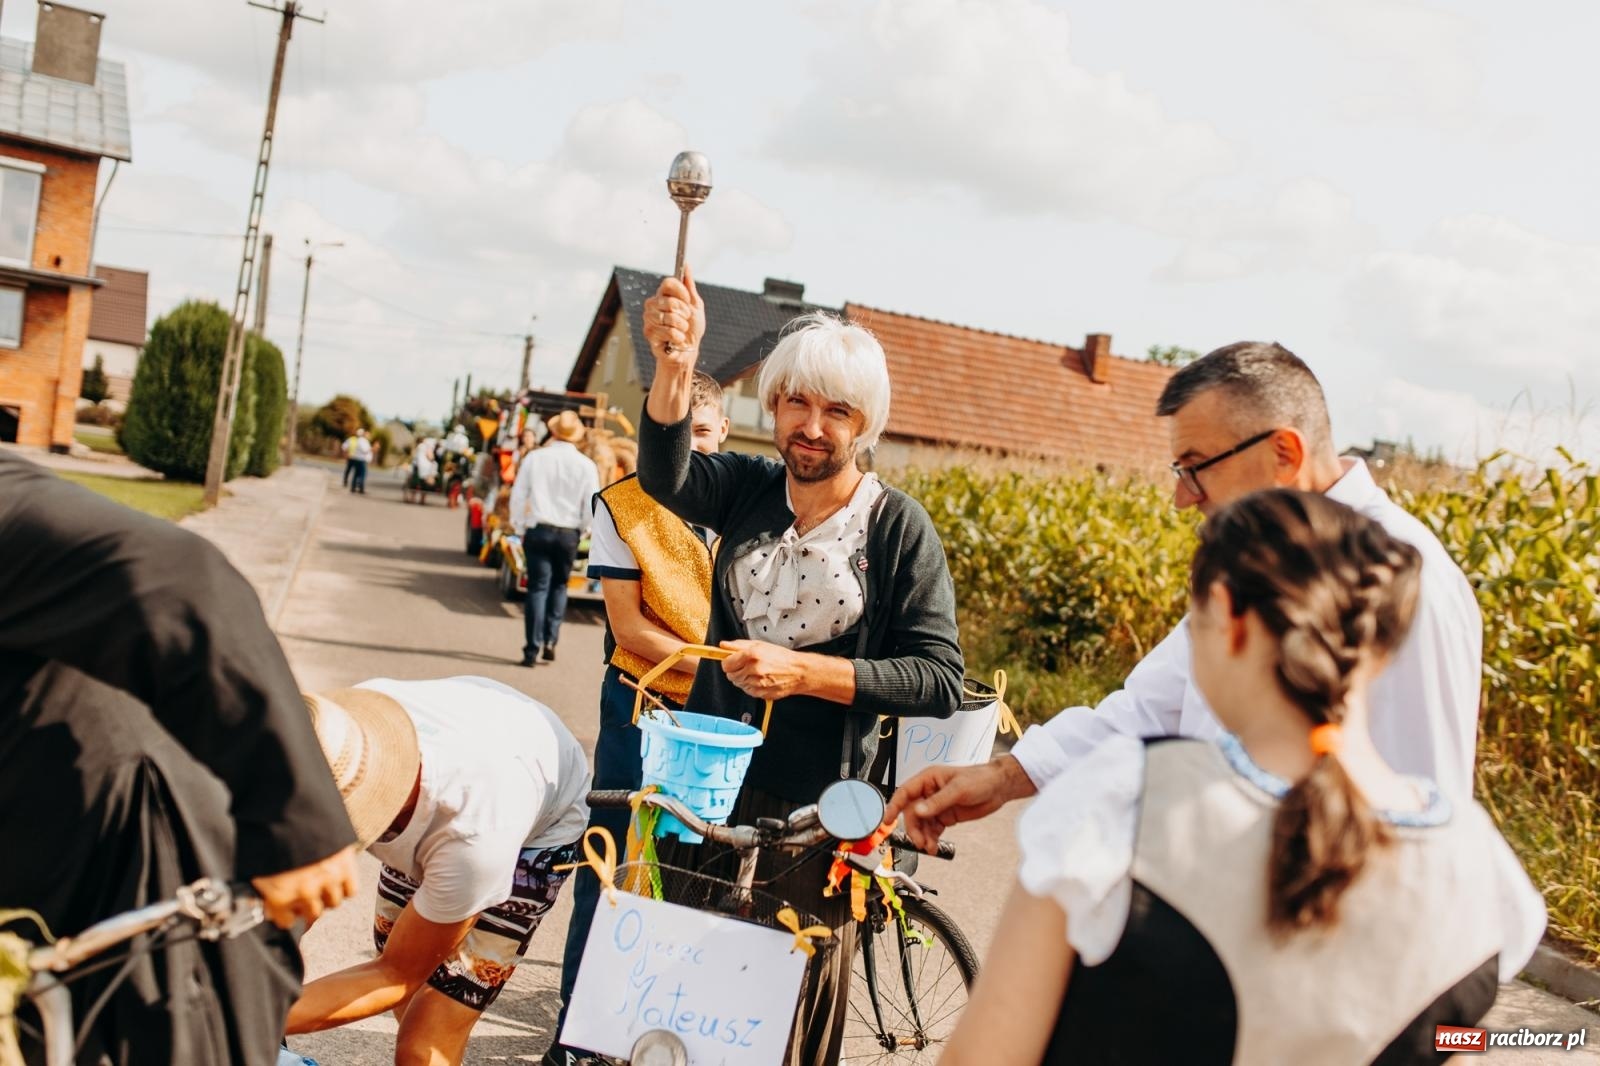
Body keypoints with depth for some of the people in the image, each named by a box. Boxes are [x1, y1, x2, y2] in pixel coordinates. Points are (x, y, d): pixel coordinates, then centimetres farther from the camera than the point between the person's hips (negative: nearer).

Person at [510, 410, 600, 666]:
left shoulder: (535, 457, -3)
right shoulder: (586, 465, -4)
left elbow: (518, 496, -1)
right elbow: (591, 506, -3)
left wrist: (520, 528, 10)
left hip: (538, 530, 0)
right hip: (569, 534, 0)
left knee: (538, 587, 4)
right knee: (559, 585, 19)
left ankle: (533, 649, 1)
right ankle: (550, 640, 11)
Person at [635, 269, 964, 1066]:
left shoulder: (898, 527, -9)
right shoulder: (745, 488, -1)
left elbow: (939, 680, -14)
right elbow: (665, 475, -23)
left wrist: (805, 672, -23)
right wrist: (674, 365, -42)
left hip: (813, 811, -3)